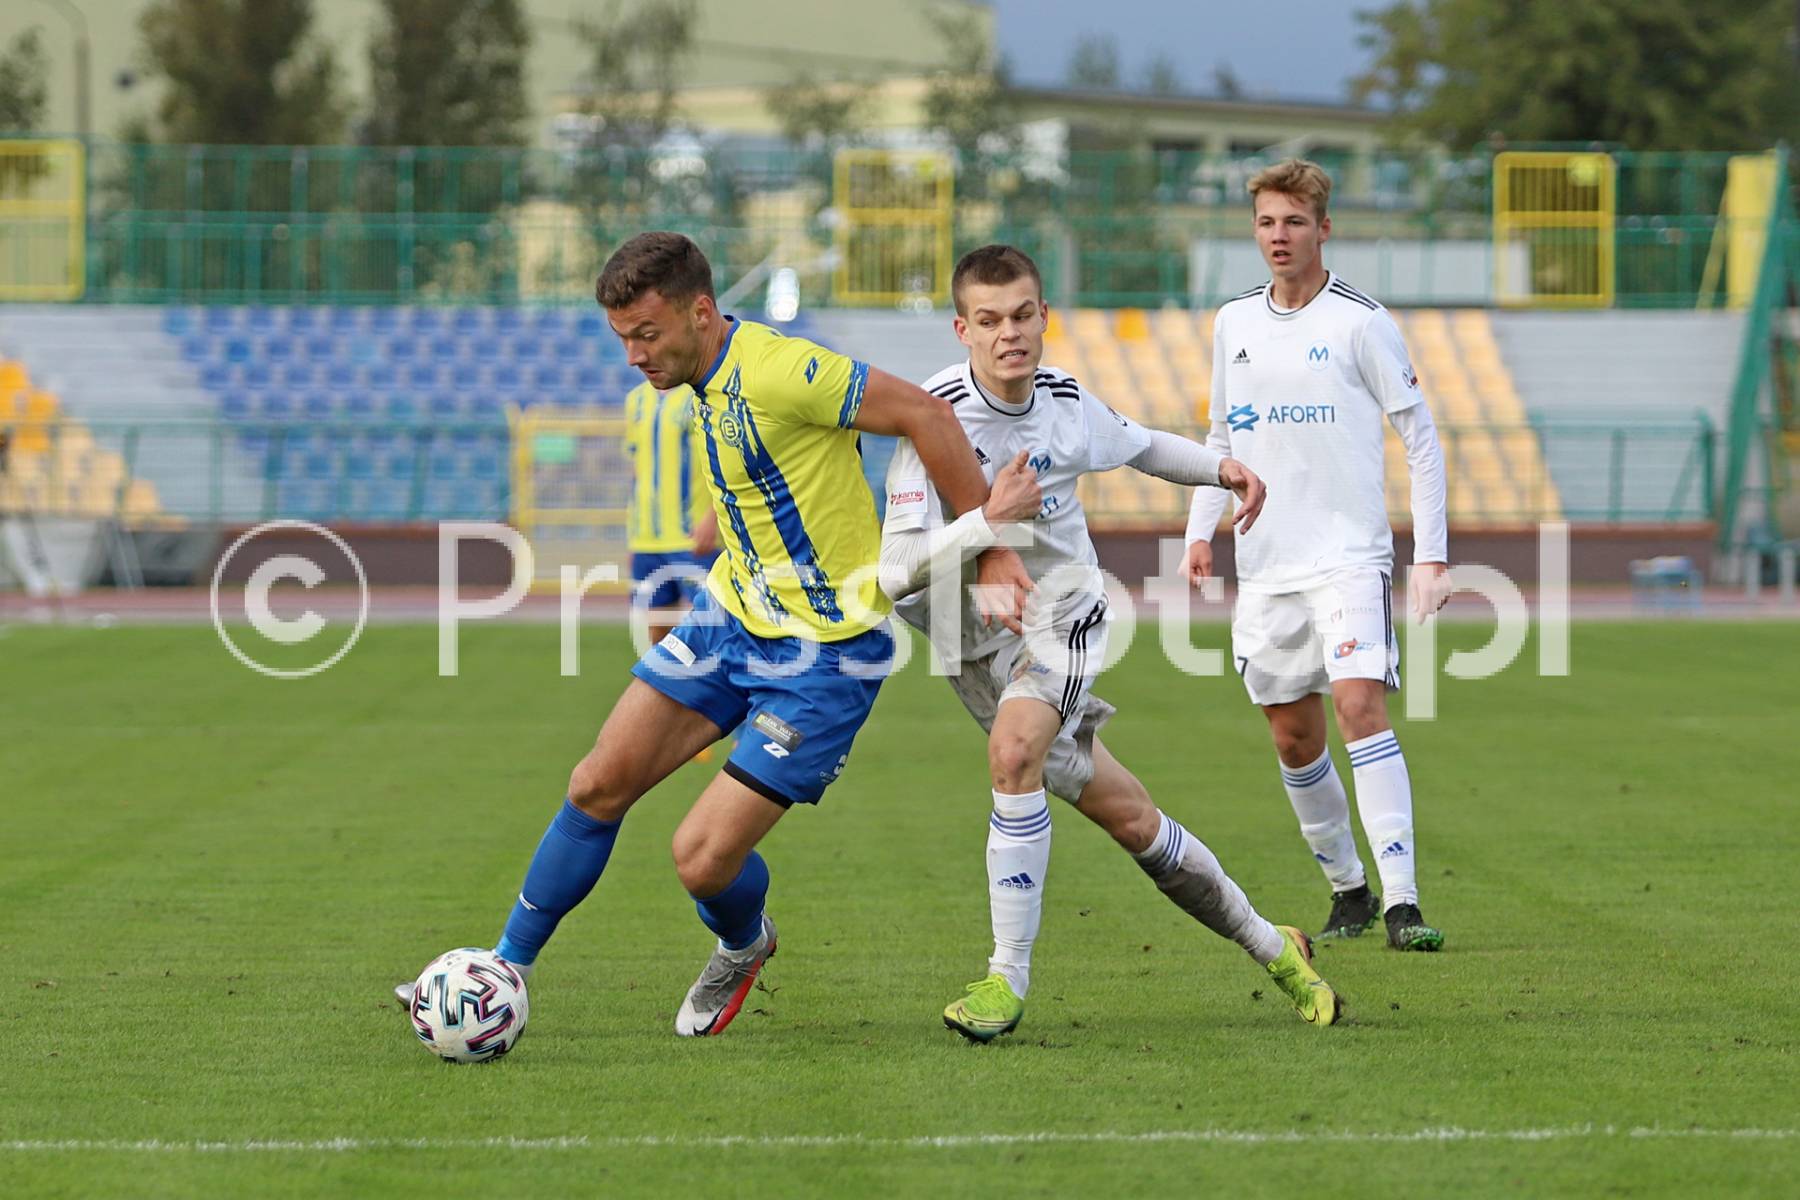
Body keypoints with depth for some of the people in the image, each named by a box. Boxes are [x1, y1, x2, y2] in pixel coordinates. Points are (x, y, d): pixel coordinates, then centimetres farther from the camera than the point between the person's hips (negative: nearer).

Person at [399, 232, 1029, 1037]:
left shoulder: (777, 371, -25)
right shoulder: (710, 380, 3)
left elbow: (924, 414, -22)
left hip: (823, 652, -8)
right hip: (732, 612, 8)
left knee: (703, 858, -10)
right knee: (600, 784, 3)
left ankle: (741, 945, 26)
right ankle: (503, 972, 17)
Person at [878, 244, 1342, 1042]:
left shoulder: (1064, 401, -5)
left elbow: (1137, 444, 21)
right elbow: (898, 571, -26)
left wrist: (1219, 467, 7)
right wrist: (988, 520, -36)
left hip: (1062, 618, 1)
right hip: (979, 640, -1)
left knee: (1014, 750, -27)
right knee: (1127, 817, 0)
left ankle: (1008, 977, -20)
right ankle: (1269, 946, 17)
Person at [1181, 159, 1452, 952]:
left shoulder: (1358, 321, -5)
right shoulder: (1233, 323, 10)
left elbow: (1419, 434, -1)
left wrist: (1432, 553, -6)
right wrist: (1200, 530, 9)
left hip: (1349, 554, -5)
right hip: (1264, 566, 5)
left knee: (1359, 703, -20)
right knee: (1292, 736, 7)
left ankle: (1402, 901, -23)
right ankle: (1347, 890, 22)